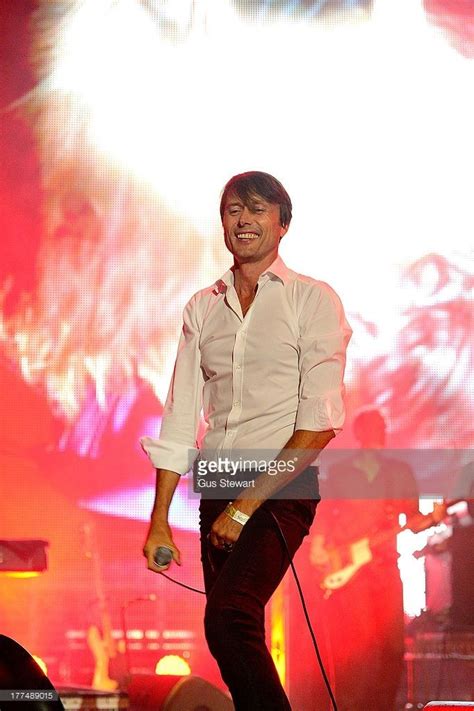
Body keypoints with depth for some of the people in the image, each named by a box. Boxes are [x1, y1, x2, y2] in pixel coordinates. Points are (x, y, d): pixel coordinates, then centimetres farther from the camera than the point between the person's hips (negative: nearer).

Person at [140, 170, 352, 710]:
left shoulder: (314, 300, -2)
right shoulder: (203, 307, 13)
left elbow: (320, 423, -10)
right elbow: (179, 417, 12)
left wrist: (245, 507, -14)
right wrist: (159, 519, 4)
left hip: (281, 487, -5)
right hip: (218, 489, 5)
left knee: (226, 617, -23)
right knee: (239, 638, 5)